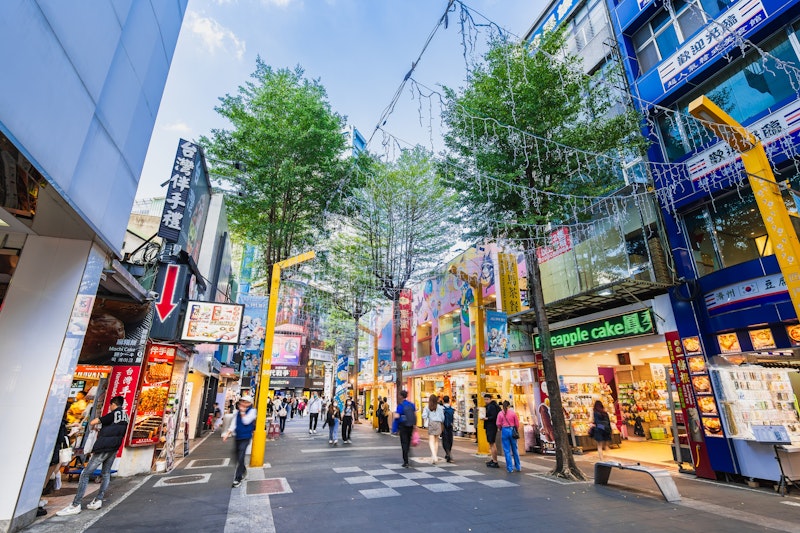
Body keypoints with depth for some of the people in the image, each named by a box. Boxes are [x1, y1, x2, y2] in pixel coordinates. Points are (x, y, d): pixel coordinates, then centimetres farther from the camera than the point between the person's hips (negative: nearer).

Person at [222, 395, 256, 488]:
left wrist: (242, 412, -15)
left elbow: (246, 421, -20)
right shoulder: (239, 411, 7)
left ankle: (238, 478, 1)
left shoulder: (252, 411, -9)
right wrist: (228, 433, 2)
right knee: (238, 456, 16)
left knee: (240, 457, -10)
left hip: (246, 437, -6)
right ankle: (243, 471, 40)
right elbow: (234, 423, 9)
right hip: (238, 436, 6)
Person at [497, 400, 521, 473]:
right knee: (515, 449, 15)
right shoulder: (513, 413, -3)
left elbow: (498, 424, -4)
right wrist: (517, 431, 20)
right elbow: (517, 423, 2)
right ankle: (518, 467, 24)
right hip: (512, 430, 2)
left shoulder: (500, 413, -5)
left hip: (504, 431, -2)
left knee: (507, 450, 5)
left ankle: (510, 468, 7)